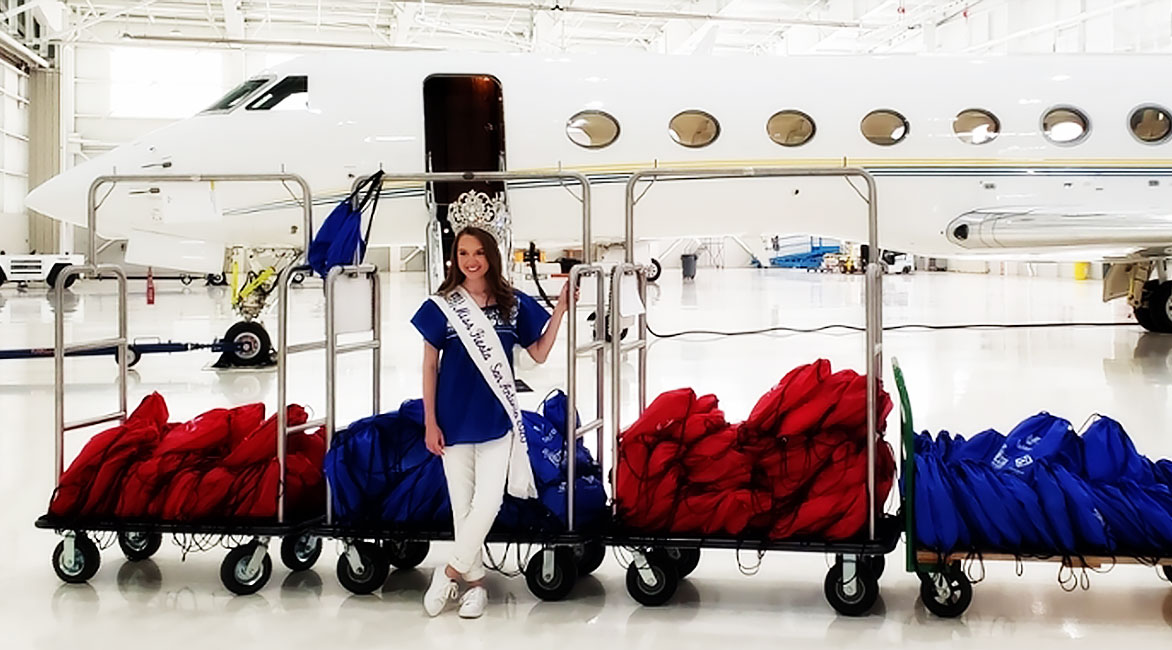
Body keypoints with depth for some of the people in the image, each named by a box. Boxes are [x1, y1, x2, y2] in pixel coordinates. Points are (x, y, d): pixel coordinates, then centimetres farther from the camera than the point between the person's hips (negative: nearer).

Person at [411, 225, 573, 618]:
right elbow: (429, 365, 0)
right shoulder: (443, 305, -3)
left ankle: (450, 573, 11)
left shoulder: (513, 304, 1)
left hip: (497, 419, 1)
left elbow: (540, 354, 7)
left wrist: (561, 307, -3)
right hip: (454, 420, 0)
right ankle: (475, 581, 21)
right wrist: (430, 422, -3)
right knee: (462, 505, 6)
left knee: (488, 502, -7)